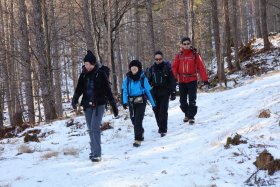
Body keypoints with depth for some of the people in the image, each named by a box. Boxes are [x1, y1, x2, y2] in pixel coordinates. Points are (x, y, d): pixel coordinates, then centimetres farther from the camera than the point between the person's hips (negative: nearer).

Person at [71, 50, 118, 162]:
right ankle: (93, 151, 23)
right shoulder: (83, 75, 6)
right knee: (91, 129, 10)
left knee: (95, 128, -15)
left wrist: (114, 106, -5)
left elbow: (108, 91, -5)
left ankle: (97, 154, -12)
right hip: (87, 106, 5)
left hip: (99, 105, -5)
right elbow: (79, 89, 1)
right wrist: (74, 100, -19)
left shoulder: (100, 74, -6)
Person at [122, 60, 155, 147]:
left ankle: (138, 139, -5)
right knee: (134, 120, 15)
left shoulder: (143, 78, -7)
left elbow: (148, 91, -2)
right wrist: (125, 101, -17)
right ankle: (141, 132, 42)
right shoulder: (128, 78, 0)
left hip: (141, 101, -4)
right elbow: (124, 90, -3)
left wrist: (153, 103, 2)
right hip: (131, 102, 4)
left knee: (138, 120, -10)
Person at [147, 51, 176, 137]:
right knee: (156, 111, 7)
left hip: (165, 93, -4)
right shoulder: (152, 68, 3)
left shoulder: (167, 67, -5)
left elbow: (172, 81, -4)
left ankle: (163, 130, -6)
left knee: (163, 111, -9)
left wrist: (173, 93, -7)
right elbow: (148, 81, 10)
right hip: (155, 93, 4)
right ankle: (160, 126, 25)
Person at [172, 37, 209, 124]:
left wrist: (205, 79, -10)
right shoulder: (179, 56, 3)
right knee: (183, 100, 12)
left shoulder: (195, 55, -3)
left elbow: (201, 67, -5)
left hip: (192, 81, -3)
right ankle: (187, 114, 31)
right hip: (181, 81, 3)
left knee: (192, 100, -6)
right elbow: (174, 68, 1)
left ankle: (191, 116, 2)